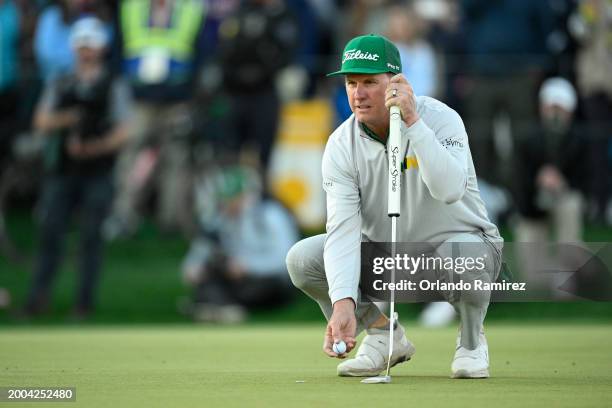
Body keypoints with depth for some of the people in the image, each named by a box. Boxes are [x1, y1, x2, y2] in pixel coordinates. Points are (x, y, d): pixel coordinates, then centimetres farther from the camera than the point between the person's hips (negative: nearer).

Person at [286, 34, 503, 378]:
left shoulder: (439, 118, -21)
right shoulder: (341, 145, -13)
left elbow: (450, 190, -39)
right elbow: (343, 230, -23)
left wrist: (413, 122, -42)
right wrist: (343, 302, -37)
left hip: (455, 240, -4)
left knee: (464, 253, -40)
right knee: (302, 258, -17)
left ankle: (472, 339, -6)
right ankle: (385, 335, 4)